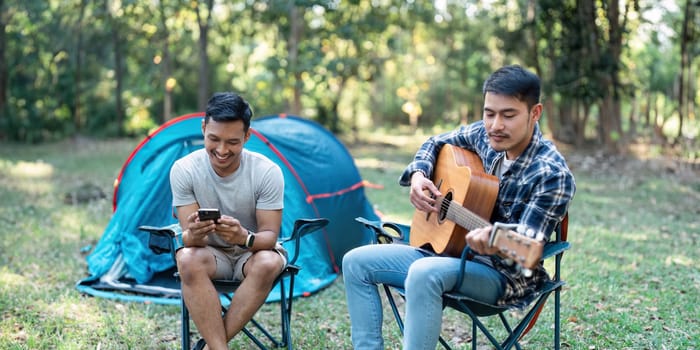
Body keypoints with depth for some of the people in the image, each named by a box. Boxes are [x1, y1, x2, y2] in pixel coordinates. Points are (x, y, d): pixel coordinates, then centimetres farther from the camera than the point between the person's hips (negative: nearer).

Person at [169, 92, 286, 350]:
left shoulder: (267, 172, -20)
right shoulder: (183, 170, -16)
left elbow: (269, 236, -19)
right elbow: (188, 238, -17)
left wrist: (245, 238, -43)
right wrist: (193, 236, -43)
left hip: (254, 251, 0)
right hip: (210, 253, 1)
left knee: (268, 264, -35)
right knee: (188, 260, -33)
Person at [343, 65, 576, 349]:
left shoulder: (552, 175, -21)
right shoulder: (482, 135, -1)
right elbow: (435, 143, 18)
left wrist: (493, 241, -45)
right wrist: (418, 176, -2)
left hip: (504, 274, -8)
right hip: (449, 250, 8)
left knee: (424, 273, -38)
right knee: (356, 263, 0)